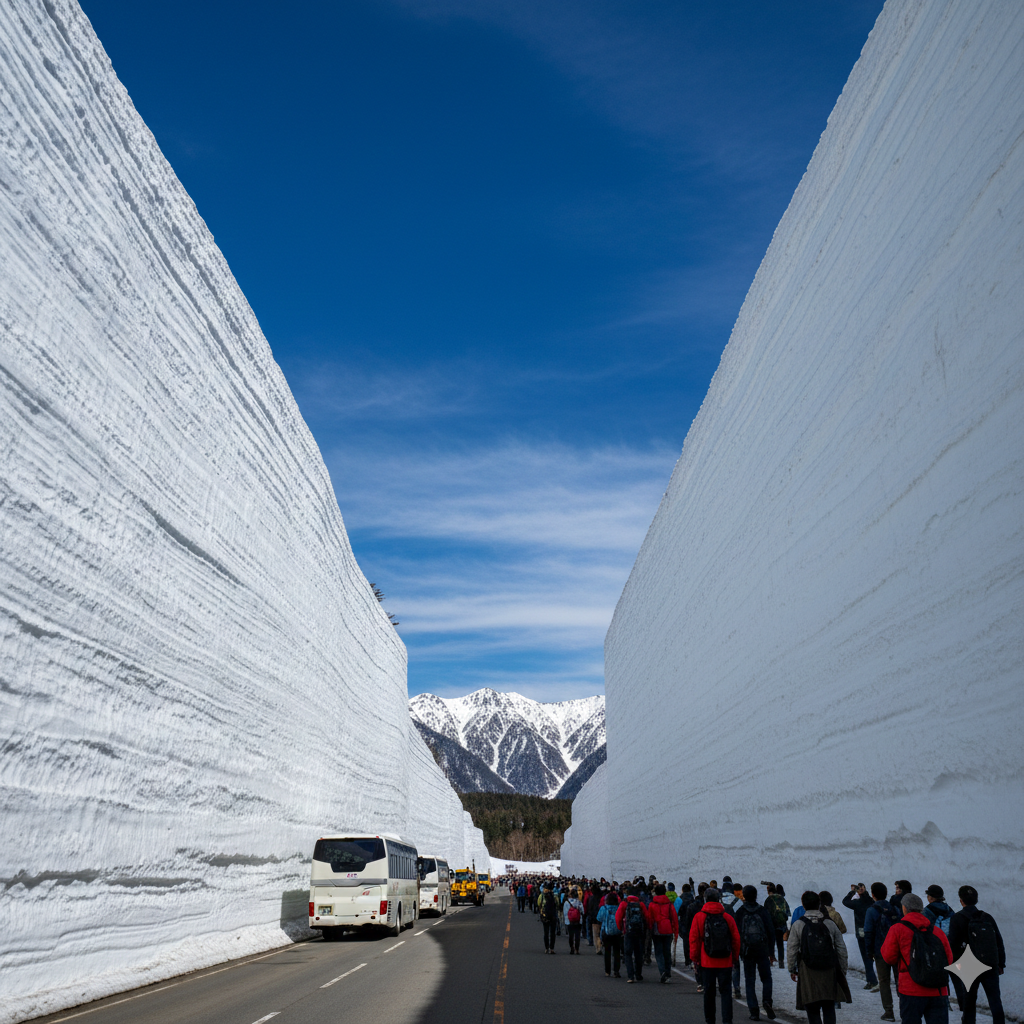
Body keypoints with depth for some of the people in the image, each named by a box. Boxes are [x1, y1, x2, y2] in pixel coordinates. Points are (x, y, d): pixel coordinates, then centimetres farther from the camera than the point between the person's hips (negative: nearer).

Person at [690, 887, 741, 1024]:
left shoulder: (699, 917, -5)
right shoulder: (728, 917, -1)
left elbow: (694, 939, -3)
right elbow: (736, 939, 4)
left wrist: (694, 958, 7)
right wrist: (734, 958, 15)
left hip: (707, 962, 0)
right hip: (725, 962, 1)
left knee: (709, 992, 11)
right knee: (726, 992, 5)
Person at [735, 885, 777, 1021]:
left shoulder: (740, 912, -2)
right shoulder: (763, 911, 1)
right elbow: (771, 932, 2)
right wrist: (771, 953, 9)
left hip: (747, 951, -1)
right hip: (762, 951, 1)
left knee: (750, 981, 6)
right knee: (766, 978, 14)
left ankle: (754, 1011, 1)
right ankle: (766, 1001, -9)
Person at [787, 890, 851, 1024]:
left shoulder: (798, 924, -4)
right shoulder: (830, 923, 3)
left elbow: (792, 949, -2)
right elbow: (841, 949, 7)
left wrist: (792, 969, 9)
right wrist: (843, 970, 17)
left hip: (808, 972, -2)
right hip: (830, 972, 3)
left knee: (813, 1010, 6)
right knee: (829, 1009, 13)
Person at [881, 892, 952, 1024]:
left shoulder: (897, 929, -1)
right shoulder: (938, 931, 9)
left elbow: (888, 957, 1)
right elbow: (949, 960, 11)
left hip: (911, 990, -3)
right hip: (939, 993, 3)